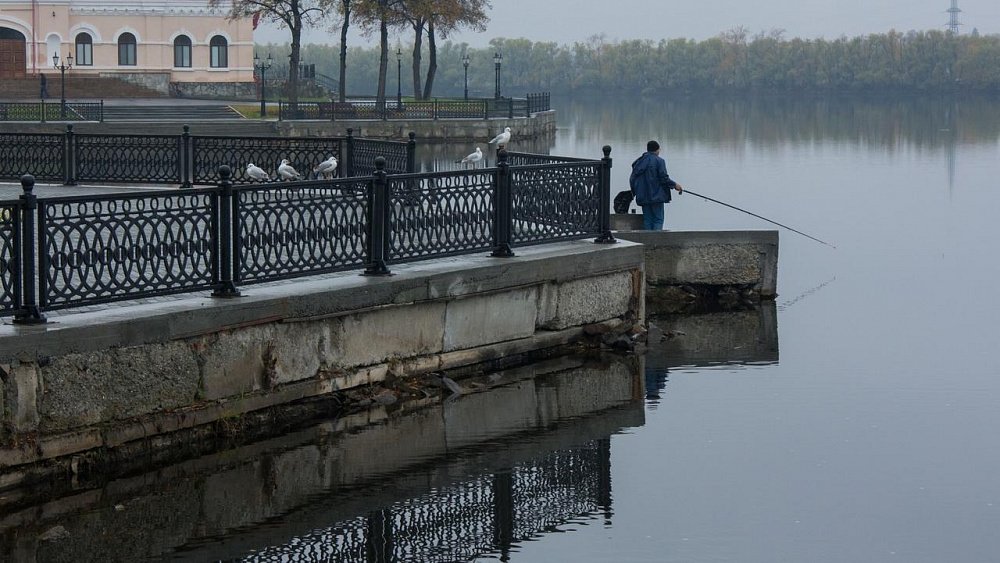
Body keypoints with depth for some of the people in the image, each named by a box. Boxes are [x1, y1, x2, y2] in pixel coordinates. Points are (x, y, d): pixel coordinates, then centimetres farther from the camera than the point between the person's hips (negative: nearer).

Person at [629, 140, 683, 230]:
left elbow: (632, 179, 11)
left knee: (647, 220, 8)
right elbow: (664, 178, -12)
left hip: (643, 197, 5)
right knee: (658, 219, -2)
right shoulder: (659, 161, -7)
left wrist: (635, 192, 20)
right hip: (656, 196, -5)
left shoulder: (638, 162, 11)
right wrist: (674, 185, 1)